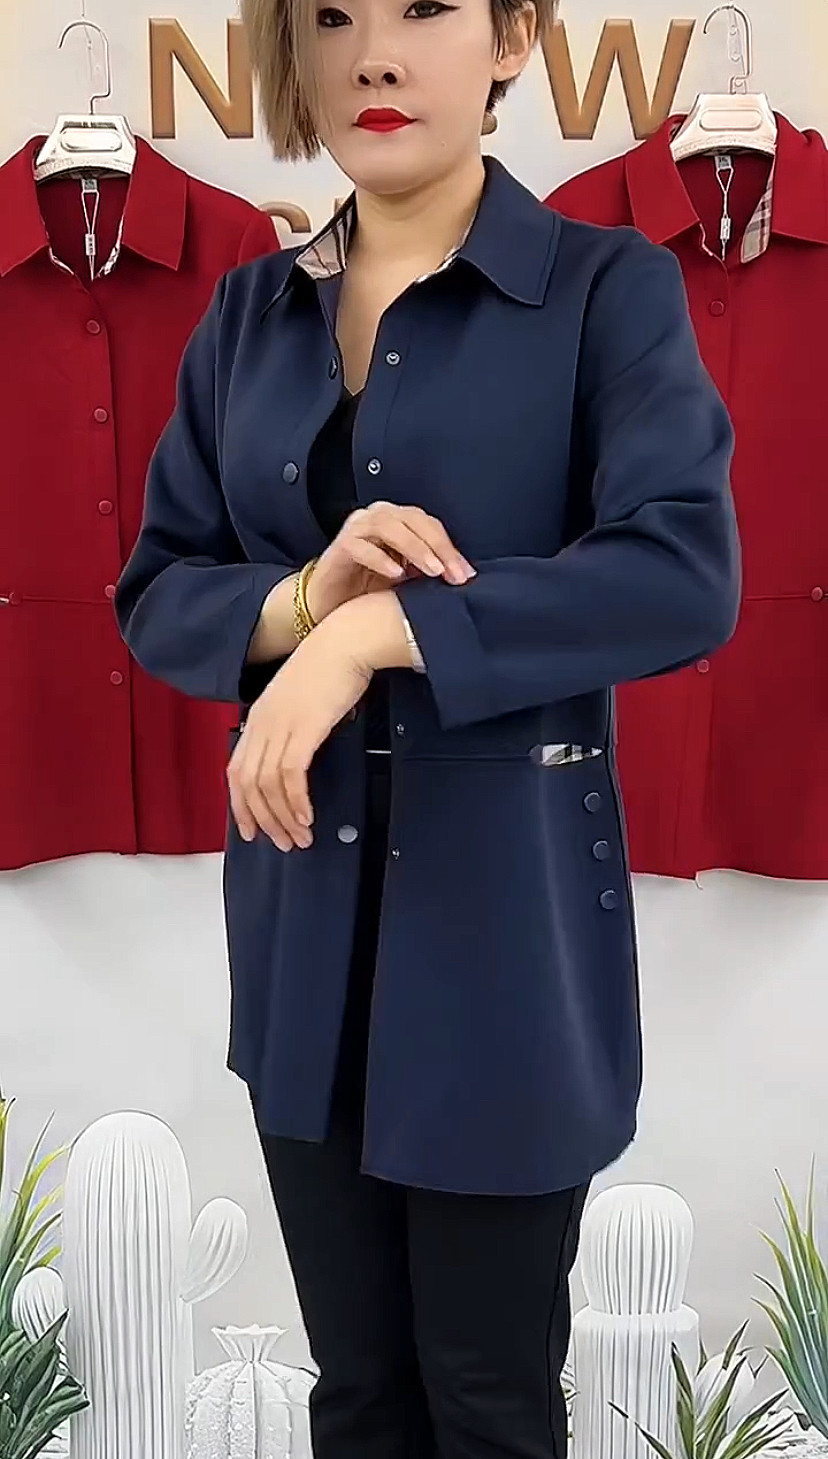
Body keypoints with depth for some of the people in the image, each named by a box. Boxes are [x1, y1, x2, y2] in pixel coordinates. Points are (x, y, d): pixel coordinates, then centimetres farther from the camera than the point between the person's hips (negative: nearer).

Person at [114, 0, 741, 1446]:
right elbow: (153, 594, 5)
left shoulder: (608, 289, -5)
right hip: (304, 915, 4)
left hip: (505, 908, -4)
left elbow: (684, 576, -19)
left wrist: (375, 630, -24)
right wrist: (299, 600, -16)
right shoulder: (250, 314, 8)